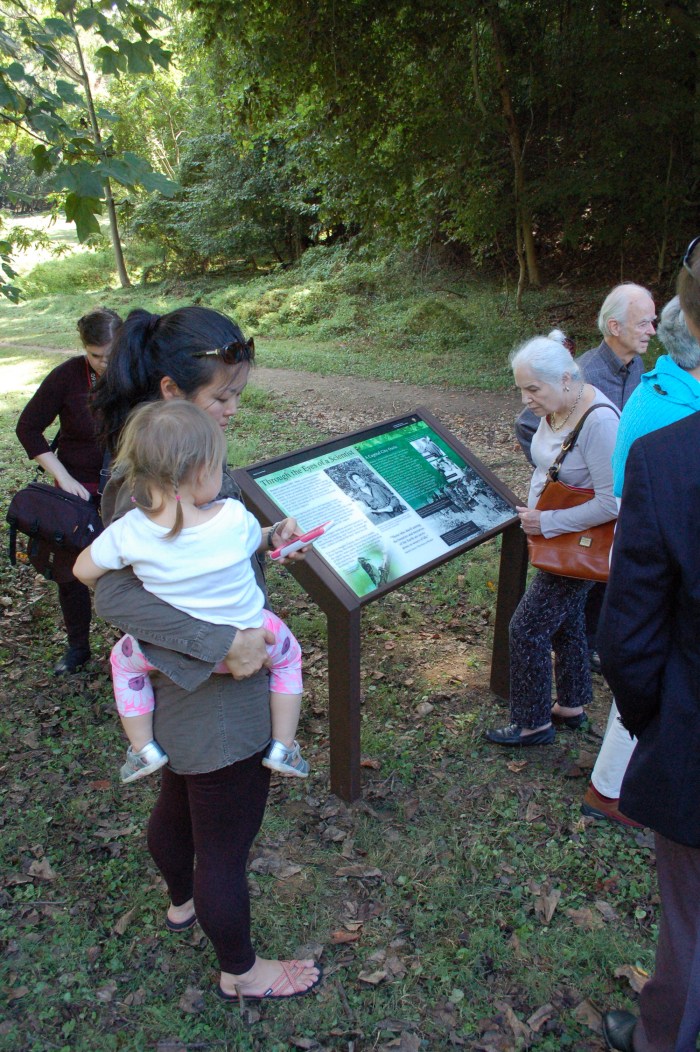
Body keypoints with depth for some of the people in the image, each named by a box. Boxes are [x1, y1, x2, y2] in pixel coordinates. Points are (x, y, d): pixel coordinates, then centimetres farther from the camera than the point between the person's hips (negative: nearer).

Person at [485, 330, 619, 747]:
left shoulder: (599, 422, -28)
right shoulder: (555, 408, -1)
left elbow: (612, 502, -28)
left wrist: (547, 523, -22)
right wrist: (533, 512, 4)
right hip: (556, 539, 9)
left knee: (529, 628, -1)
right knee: (565, 620, 21)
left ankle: (534, 723, 18)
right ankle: (571, 705, 41)